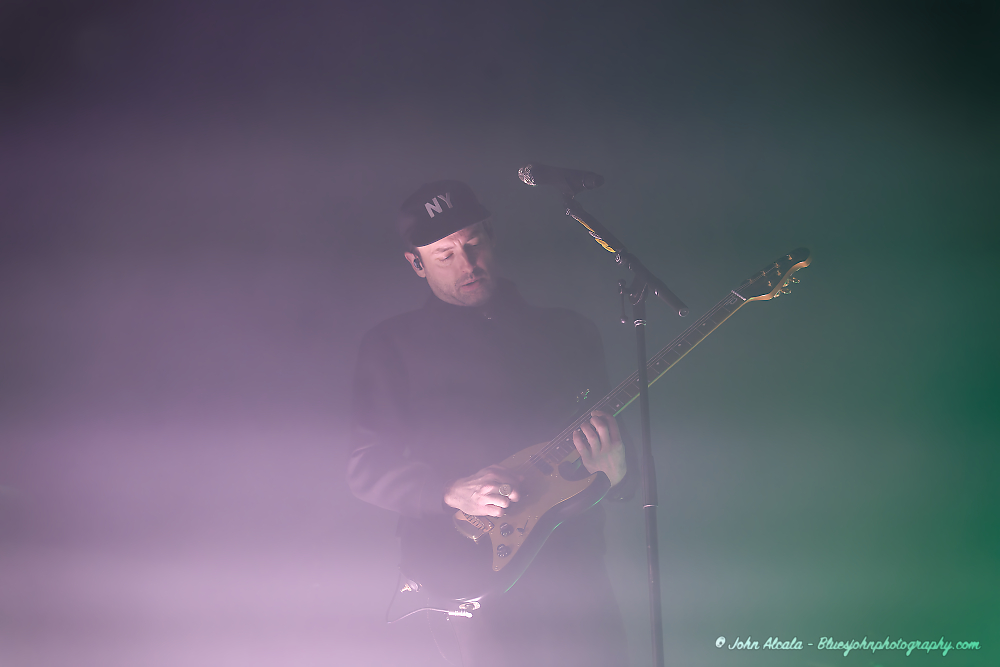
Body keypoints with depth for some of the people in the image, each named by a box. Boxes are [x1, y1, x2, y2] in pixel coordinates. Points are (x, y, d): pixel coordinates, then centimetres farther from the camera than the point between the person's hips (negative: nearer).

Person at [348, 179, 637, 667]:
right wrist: (454, 493, -12)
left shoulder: (567, 331, 17)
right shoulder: (394, 346, 9)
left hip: (570, 565, 3)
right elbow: (366, 466, 2)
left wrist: (614, 470, -7)